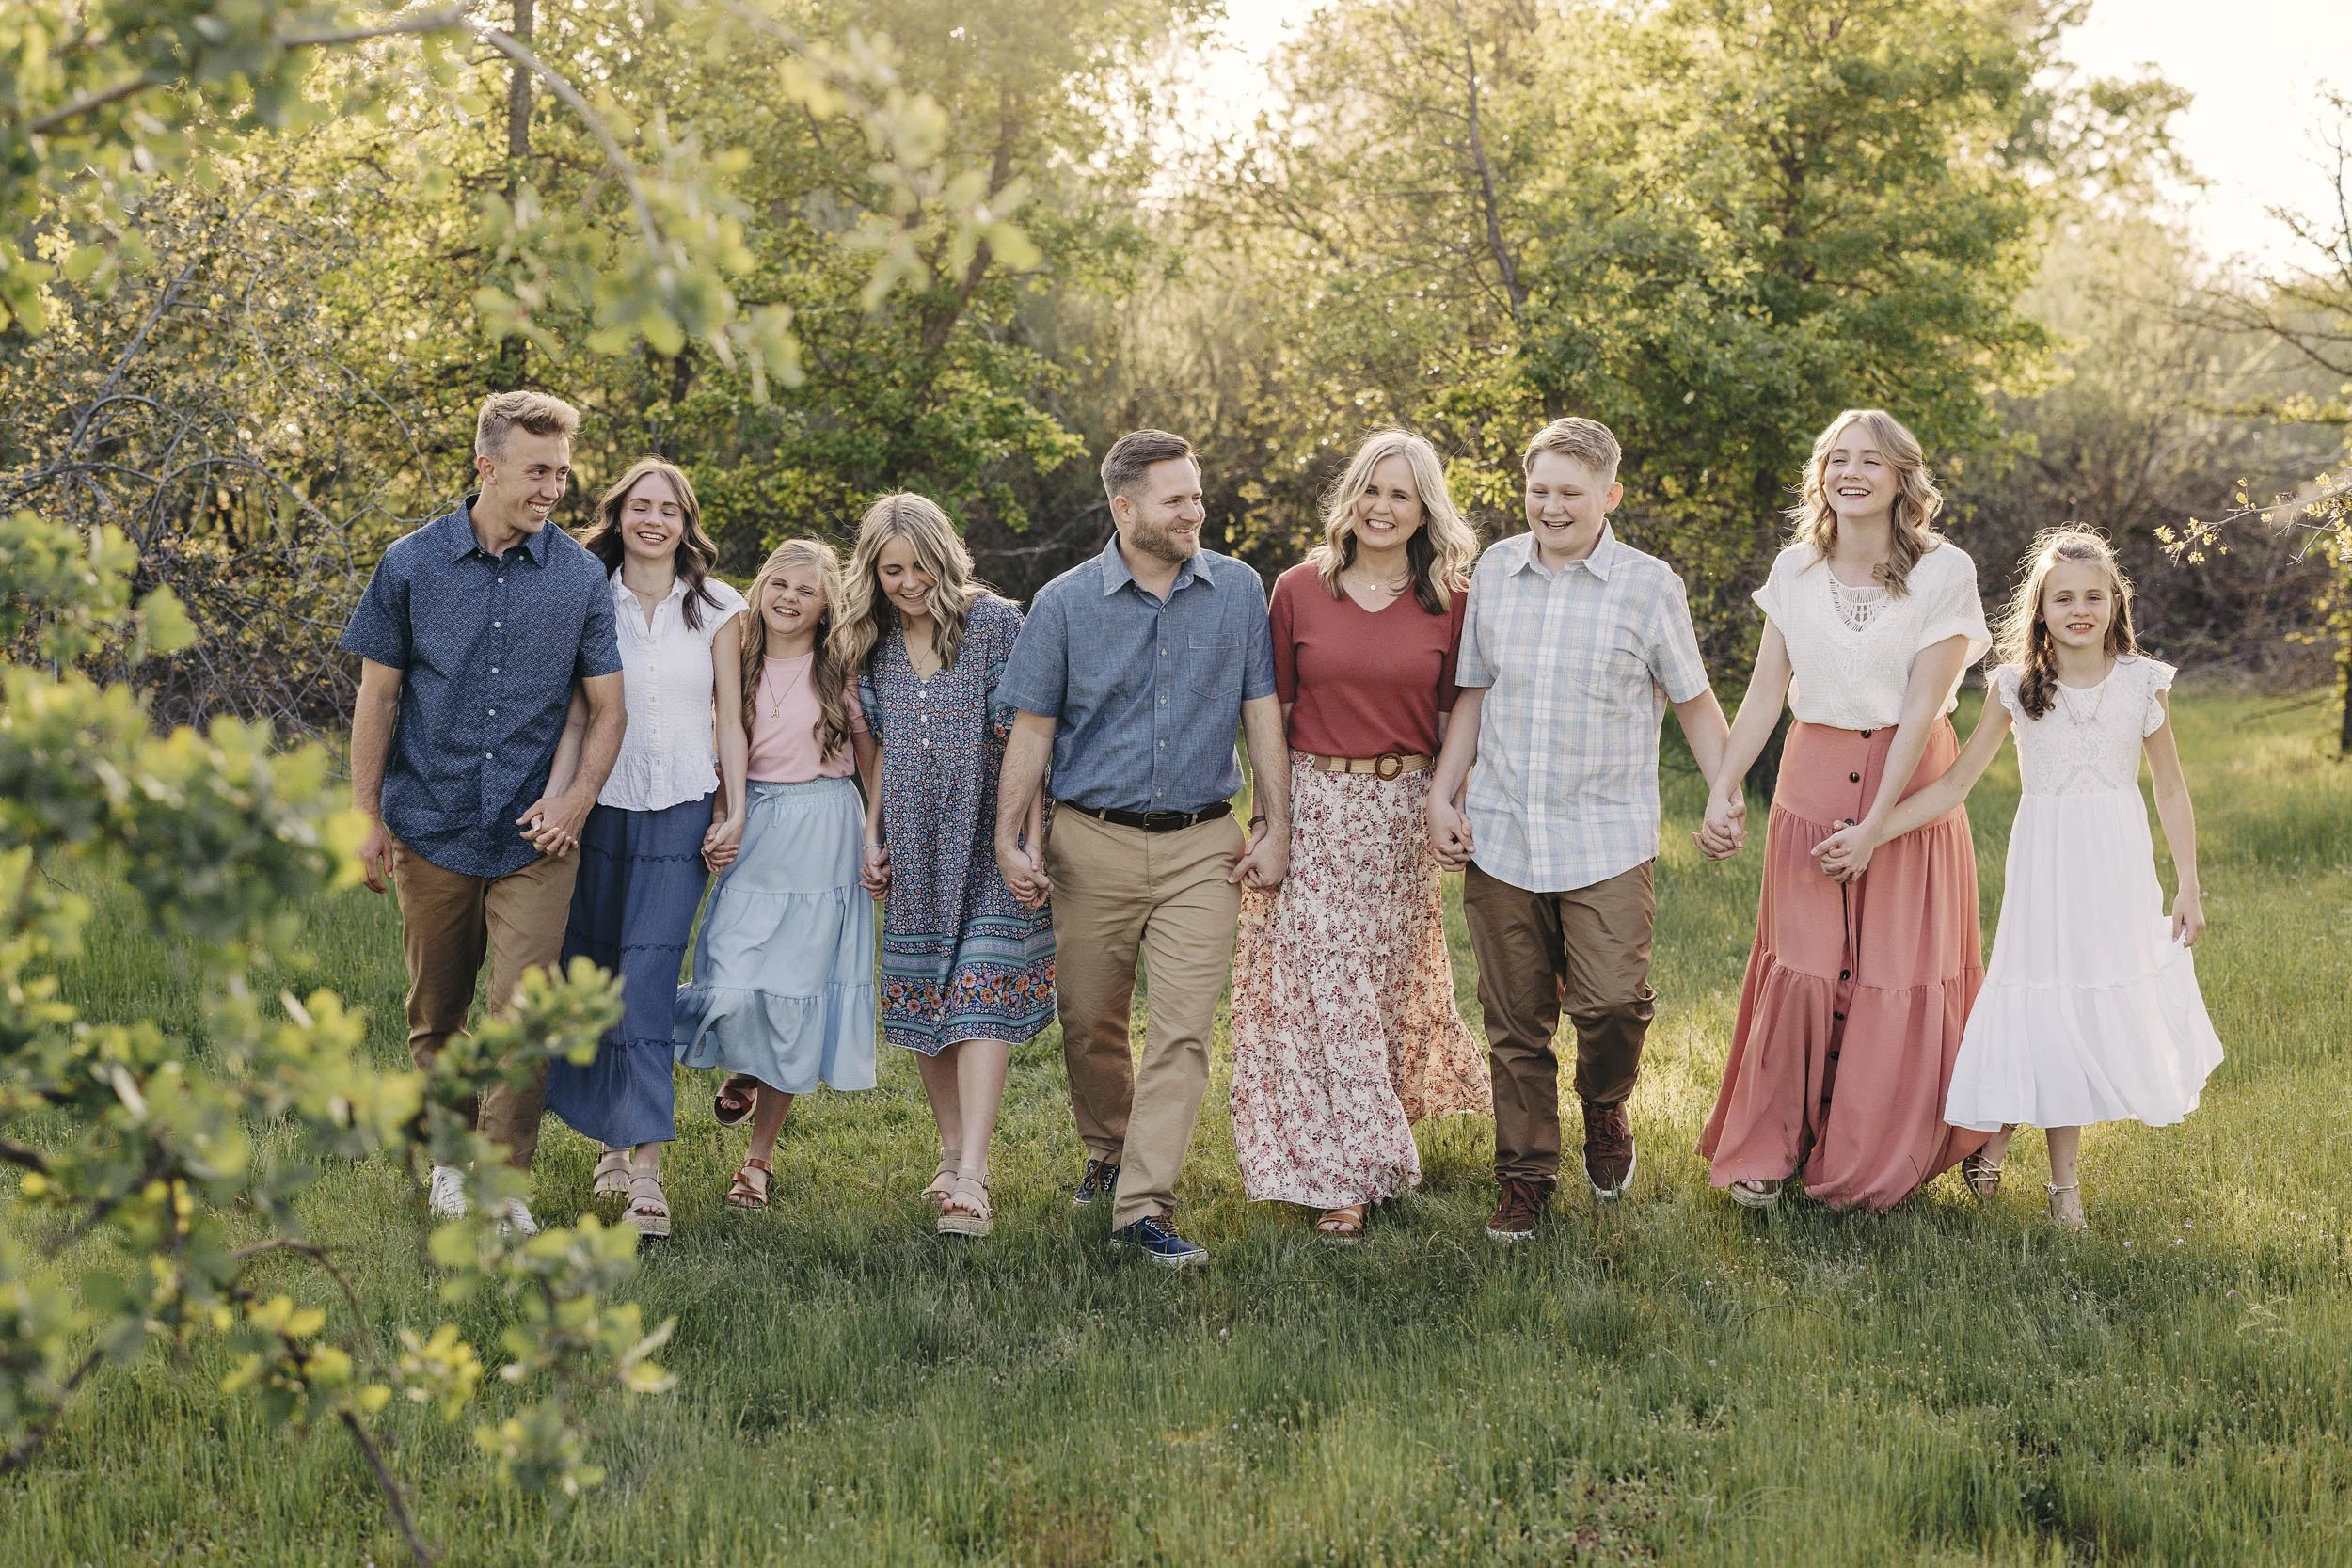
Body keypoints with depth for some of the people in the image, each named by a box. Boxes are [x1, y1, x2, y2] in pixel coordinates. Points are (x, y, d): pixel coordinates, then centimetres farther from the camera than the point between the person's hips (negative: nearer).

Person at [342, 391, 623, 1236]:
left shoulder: (580, 576, 1)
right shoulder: (412, 564, -1)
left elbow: (606, 707, 6)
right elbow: (376, 697, 4)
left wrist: (576, 800, -8)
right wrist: (366, 817, 2)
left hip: (533, 836, 0)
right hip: (432, 827, 1)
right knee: (435, 1010, 12)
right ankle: (450, 1155, 31)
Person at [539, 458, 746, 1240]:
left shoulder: (717, 608, 6)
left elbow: (730, 718, 7)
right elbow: (575, 714, 3)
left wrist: (736, 811, 0)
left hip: (681, 815, -2)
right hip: (601, 811, 2)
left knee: (648, 983, -11)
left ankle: (647, 1170, -15)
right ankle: (611, 1140, 21)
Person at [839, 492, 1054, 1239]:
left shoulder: (993, 622, -5)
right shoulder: (875, 644, 10)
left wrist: (1029, 839, -12)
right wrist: (872, 836, 10)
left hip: (985, 843, -5)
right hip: (915, 851, 5)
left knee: (981, 1000, -12)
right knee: (924, 1003, 6)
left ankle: (971, 1180, -18)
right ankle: (951, 1156, 18)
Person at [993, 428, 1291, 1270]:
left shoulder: (1238, 591, 3)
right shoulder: (1065, 603, -1)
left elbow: (1261, 710, 6)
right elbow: (1033, 727, 2)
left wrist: (1275, 824, 2)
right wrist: (1010, 837, -4)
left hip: (1201, 846, 0)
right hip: (1094, 842, 0)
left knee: (1183, 1027, -9)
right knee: (1090, 1022, 11)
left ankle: (1145, 1202, -7)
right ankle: (1108, 1150, 37)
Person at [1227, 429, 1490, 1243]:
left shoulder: (1449, 602, 1)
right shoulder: (1298, 590, -1)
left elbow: (1457, 715, 6)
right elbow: (1270, 708, 5)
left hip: (1402, 811, 1)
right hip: (1313, 808, -1)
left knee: (1389, 985, 11)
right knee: (1321, 991, -4)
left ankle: (1370, 1151, 33)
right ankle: (1343, 1177, 4)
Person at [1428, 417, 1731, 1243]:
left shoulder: (1649, 585, -1)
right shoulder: (1494, 571, 8)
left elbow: (1694, 702, 6)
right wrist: (1442, 795, 8)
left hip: (1607, 839, -3)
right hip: (1499, 834, 3)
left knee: (1613, 1001, -15)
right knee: (1514, 1021, 6)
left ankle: (1605, 1109, 17)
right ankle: (1524, 1178, 20)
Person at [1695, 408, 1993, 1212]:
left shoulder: (1943, 572, -8)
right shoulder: (1795, 570, 3)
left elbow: (1924, 704, -11)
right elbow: (1766, 690, 4)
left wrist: (1877, 822, -15)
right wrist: (1724, 789, -7)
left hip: (1910, 782, -2)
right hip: (1812, 780, 2)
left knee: (1898, 973, 3)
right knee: (1801, 966, 3)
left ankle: (1874, 1164, 18)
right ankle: (1770, 1148, 13)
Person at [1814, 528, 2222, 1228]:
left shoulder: (2142, 684, -1)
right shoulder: (2016, 686, -3)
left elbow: (2171, 791, 5)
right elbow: (1955, 783, -1)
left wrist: (2188, 886, 3)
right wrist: (1871, 834, -9)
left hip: (2118, 866, 1)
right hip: (2045, 862, -1)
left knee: (2108, 1003, 4)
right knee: (2046, 1001, 0)